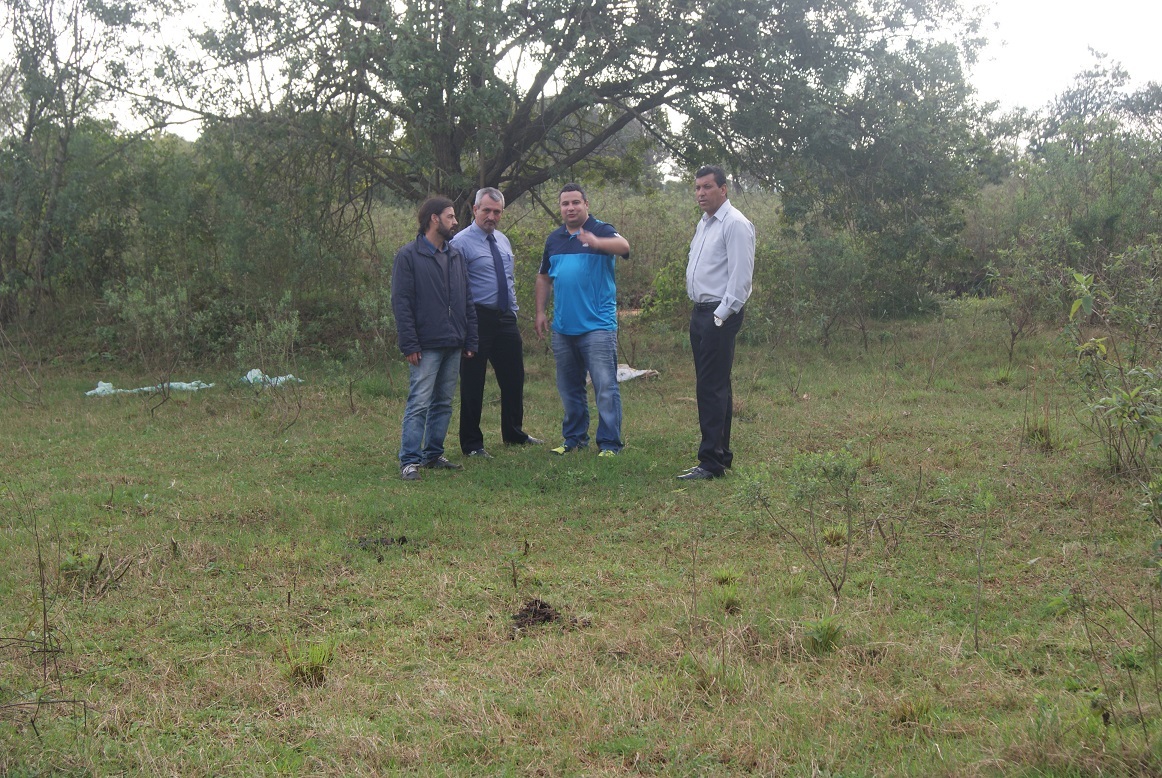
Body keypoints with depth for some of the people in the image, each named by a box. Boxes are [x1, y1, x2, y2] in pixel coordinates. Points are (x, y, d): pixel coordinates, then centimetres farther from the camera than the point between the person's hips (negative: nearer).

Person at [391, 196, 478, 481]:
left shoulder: (455, 256, 15)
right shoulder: (409, 256, -5)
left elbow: (467, 300, 18)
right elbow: (401, 303, -9)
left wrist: (470, 340, 11)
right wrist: (409, 345, -15)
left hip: (453, 345, 7)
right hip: (426, 347, -7)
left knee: (444, 403, 11)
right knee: (419, 404, -8)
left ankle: (434, 454, 20)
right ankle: (410, 461, -6)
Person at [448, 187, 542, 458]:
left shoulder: (503, 240, 14)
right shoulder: (461, 243, -9)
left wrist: (514, 311, 15)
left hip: (505, 319, 7)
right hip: (477, 320, -7)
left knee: (514, 379, 15)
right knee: (473, 384, 0)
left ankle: (514, 434, 33)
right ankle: (472, 444, 11)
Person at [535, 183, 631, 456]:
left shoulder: (601, 231, -3)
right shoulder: (554, 239, 14)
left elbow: (623, 246, -26)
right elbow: (544, 278, 21)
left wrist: (596, 242, -45)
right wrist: (540, 312, 11)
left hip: (597, 326, -6)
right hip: (563, 327, 6)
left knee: (606, 387, -8)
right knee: (569, 387, 14)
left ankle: (610, 443, -3)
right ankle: (574, 437, 26)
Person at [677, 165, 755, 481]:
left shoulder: (735, 224, -12)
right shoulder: (703, 223, 18)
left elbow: (741, 276, -18)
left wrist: (722, 315, -18)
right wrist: (701, 311, 17)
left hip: (720, 315, -10)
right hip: (700, 312, 10)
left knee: (712, 387, -11)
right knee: (712, 386, 13)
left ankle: (711, 462, -9)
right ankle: (721, 453, 21)